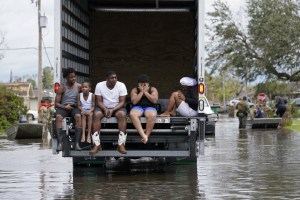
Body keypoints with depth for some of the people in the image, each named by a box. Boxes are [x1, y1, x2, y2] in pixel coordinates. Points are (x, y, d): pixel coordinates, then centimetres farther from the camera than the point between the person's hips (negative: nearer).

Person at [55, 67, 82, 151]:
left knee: (78, 116, -35)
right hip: (63, 107, -1)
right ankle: (59, 143, -41)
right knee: (58, 117, -35)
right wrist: (64, 107, -17)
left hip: (74, 107, 1)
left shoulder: (79, 86, 6)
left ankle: (77, 143, -37)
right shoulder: (62, 87, 2)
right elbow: (56, 103, 1)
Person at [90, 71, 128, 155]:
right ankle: (96, 144, -31)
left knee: (122, 114, -34)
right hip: (103, 107, 1)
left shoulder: (121, 85, -9)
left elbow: (122, 102, -11)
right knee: (96, 114, -32)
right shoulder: (99, 85, -7)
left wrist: (113, 110, -26)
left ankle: (121, 144, -34)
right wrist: (105, 109, -26)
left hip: (117, 107, -1)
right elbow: (99, 101, -6)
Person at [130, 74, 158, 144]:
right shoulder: (134, 90, 10)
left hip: (149, 107, 0)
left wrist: (145, 92, -7)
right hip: (138, 107, 1)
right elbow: (134, 101, -6)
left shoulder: (153, 90, 10)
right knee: (132, 114, -37)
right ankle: (143, 135, -46)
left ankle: (147, 135, -32)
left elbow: (154, 100, -7)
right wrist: (141, 92, -5)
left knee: (152, 115, -39)